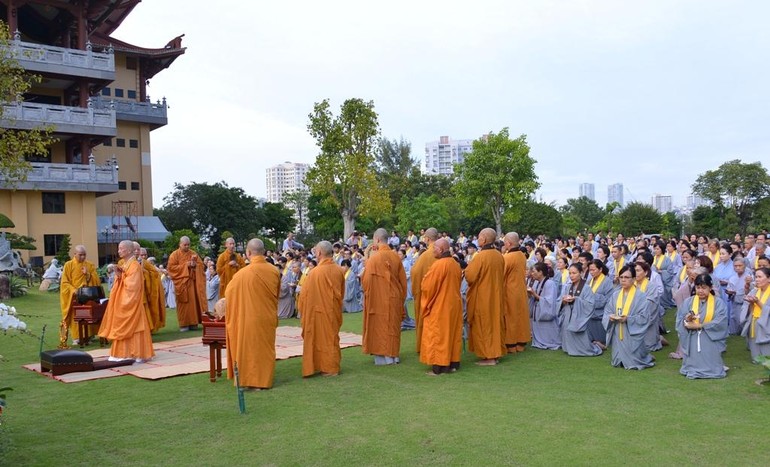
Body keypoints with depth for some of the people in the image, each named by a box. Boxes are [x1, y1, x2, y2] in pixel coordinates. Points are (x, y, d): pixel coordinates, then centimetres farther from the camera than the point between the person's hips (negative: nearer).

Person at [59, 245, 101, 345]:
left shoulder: (90, 265, 7)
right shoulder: (68, 265, 0)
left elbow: (96, 280, 3)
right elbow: (64, 282, -3)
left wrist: (88, 274, -13)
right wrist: (74, 290, -17)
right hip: (74, 295, -2)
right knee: (75, 316, -2)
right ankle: (76, 337, 5)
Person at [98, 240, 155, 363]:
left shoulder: (135, 265, -14)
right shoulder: (123, 264, 14)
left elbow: (133, 285, -22)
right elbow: (120, 284, 14)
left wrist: (121, 277, -10)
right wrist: (118, 276, -3)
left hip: (130, 302, -9)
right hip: (121, 301, 9)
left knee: (132, 327, -5)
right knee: (123, 327, 10)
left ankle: (139, 355, 0)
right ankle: (125, 353, 17)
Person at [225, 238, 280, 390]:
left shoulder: (243, 273, -17)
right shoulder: (275, 271, -5)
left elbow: (229, 294, -1)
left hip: (249, 318, -4)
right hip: (268, 318, 4)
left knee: (250, 348, 8)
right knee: (266, 348, 14)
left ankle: (250, 381, 14)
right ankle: (265, 379, 21)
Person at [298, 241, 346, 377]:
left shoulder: (316, 272, -20)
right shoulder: (339, 270, -3)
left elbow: (305, 294, -12)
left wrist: (304, 309, 5)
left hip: (320, 311, -5)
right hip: (334, 310, 6)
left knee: (322, 338, 6)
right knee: (332, 338, 17)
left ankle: (329, 369, 11)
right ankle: (333, 366, 23)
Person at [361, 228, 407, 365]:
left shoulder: (374, 258, -15)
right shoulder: (395, 257, -1)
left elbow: (366, 280, -11)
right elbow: (403, 280, 5)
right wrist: (401, 297, 15)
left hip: (378, 299, -5)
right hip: (394, 298, 5)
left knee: (379, 327, 5)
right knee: (392, 325, 15)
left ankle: (382, 356, 8)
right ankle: (393, 355, 20)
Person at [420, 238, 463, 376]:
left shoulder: (438, 264, -19)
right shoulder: (456, 264, 5)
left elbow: (427, 286, -16)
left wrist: (425, 279, 4)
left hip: (439, 307, -8)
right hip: (454, 305, 8)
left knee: (437, 335, -1)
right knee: (452, 333, 14)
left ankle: (439, 367, 1)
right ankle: (453, 363, 18)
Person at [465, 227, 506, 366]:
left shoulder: (480, 256, -21)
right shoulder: (499, 256, 1)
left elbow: (469, 276, -17)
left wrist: (467, 268, 2)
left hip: (482, 297, -7)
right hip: (496, 295, 7)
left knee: (483, 324, 2)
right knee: (494, 322, 14)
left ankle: (488, 356, 5)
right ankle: (495, 352, 19)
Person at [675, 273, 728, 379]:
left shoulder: (718, 302, 0)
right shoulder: (688, 302, 5)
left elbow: (719, 323, -11)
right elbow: (679, 322, -1)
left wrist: (698, 325, -15)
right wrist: (687, 320, -23)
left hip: (711, 341, -1)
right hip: (692, 341, 1)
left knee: (711, 370, -7)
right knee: (692, 372, -5)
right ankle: (693, 371, 20)